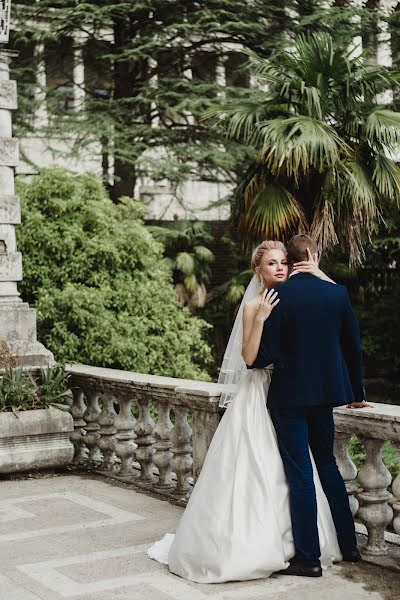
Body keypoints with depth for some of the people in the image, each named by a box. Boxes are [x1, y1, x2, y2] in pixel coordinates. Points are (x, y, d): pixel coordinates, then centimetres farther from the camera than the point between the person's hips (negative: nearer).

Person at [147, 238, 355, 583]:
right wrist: (261, 318, -22)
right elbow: (249, 357, -12)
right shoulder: (254, 305, -6)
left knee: (287, 473, 7)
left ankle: (284, 543, 20)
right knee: (252, 472, -2)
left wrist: (318, 274, -6)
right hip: (259, 396, -4)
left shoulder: (295, 300, 5)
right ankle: (244, 544, 9)